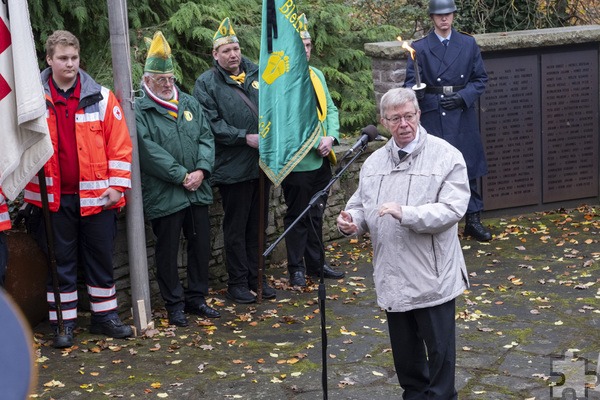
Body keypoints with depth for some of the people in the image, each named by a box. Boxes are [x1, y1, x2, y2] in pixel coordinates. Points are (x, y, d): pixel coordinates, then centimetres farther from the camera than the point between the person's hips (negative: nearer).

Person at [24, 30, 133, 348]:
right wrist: (31, 184, -10)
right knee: (61, 262, 7)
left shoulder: (101, 98, 1)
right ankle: (63, 323, 15)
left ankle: (104, 315, 23)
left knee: (100, 258, 11)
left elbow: (119, 143, 1)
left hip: (96, 195, 1)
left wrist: (117, 185, -4)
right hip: (53, 197, -1)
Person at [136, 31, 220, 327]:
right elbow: (149, 151, -16)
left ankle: (197, 298, 26)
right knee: (167, 252, 3)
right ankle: (174, 304, 15)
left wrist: (201, 170, -9)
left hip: (198, 191, 6)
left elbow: (206, 137, 8)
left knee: (201, 245, 12)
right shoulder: (139, 112, -6)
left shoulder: (189, 104, 13)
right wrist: (181, 176, -18)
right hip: (163, 195, -5)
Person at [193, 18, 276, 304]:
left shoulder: (257, 74, 8)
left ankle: (256, 277, 26)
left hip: (262, 163, 5)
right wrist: (246, 137, -19)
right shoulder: (206, 84, -6)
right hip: (233, 168, -5)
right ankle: (237, 282, 13)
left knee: (258, 224, 14)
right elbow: (212, 124, -14)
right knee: (235, 227, 3)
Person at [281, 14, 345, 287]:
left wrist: (331, 137, -4)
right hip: (297, 161, -7)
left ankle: (316, 263, 27)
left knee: (315, 215, 16)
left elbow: (330, 109, 13)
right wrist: (316, 142, -19)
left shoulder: (316, 74, 11)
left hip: (322, 160, 7)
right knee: (297, 217, 4)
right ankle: (296, 268, 15)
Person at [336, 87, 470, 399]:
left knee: (439, 349, 6)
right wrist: (352, 221, -8)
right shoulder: (374, 162, 9)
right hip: (392, 277, 5)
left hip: (433, 277, -5)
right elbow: (361, 206, 16)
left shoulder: (446, 156, -9)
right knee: (404, 350, 18)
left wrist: (405, 213, -28)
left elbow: (452, 209, -18)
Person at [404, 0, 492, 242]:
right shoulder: (420, 48, 1)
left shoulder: (468, 44, 7)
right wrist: (414, 91, -27)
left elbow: (480, 79, 8)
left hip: (463, 117, 2)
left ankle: (473, 220, 18)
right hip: (433, 119, -2)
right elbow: (411, 81, -4)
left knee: (469, 169, 7)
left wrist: (463, 96, -9)